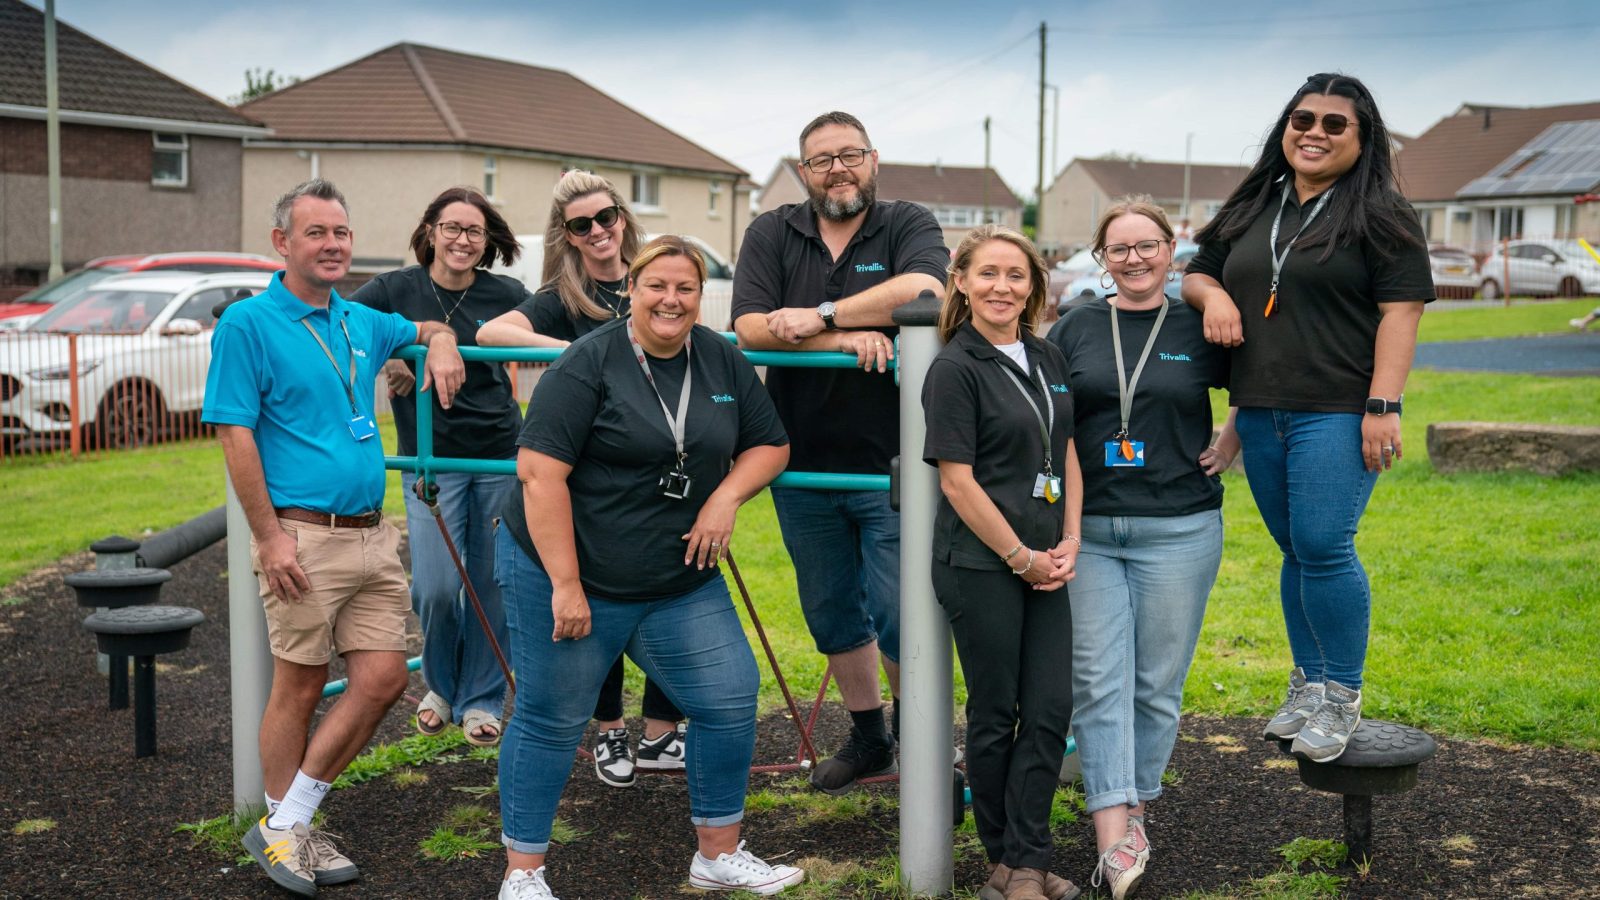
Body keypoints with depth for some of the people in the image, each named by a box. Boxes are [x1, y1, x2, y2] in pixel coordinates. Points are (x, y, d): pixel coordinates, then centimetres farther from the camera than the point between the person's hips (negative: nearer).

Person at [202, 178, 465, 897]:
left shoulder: (361, 323, 13)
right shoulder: (249, 323, -6)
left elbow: (427, 328, 33)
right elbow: (235, 437, -10)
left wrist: (442, 345, 8)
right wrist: (269, 537, -15)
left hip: (373, 535, 7)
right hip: (304, 538, -7)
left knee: (383, 678, 3)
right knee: (299, 687, 2)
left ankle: (287, 823, 16)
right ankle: (280, 829, 21)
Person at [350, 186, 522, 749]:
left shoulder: (503, 295, 2)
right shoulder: (396, 290, -2)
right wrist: (385, 351, -22)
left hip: (501, 458, 2)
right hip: (430, 462, -1)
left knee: (491, 586, 5)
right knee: (437, 587, -9)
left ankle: (481, 701, 23)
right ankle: (442, 687, 20)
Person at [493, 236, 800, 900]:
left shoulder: (721, 361, 5)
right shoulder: (589, 362, -13)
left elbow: (769, 445, 13)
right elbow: (540, 472, -18)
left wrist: (726, 496, -9)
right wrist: (566, 584, -21)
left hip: (680, 583, 6)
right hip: (562, 571, -5)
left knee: (730, 702, 3)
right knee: (551, 721, 3)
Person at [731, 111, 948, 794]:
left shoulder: (908, 225, -2)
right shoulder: (771, 235, 5)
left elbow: (924, 290, -25)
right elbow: (749, 328, -10)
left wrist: (821, 316, -22)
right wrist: (846, 338, -20)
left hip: (891, 464, -4)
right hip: (803, 464, 4)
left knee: (898, 616, -5)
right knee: (831, 615, 17)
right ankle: (867, 739, 36)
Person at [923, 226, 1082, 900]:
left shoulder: (1048, 360, 11)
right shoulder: (955, 369, -10)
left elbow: (1067, 457, 16)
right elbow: (958, 483, -13)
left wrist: (1068, 543, 3)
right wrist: (1023, 558, -10)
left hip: (1045, 564, 6)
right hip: (980, 565, -6)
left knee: (1050, 710, 4)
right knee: (996, 714, 4)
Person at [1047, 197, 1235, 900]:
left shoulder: (1201, 329, 3)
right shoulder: (1076, 326, 6)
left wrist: (1227, 448, 5)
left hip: (1179, 531, 0)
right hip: (1087, 529, 1)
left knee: (1158, 682, 6)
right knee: (1099, 681, -6)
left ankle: (1134, 807, 24)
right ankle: (1114, 840, -6)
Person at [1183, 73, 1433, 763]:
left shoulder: (1381, 217, -2)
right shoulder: (1252, 209, 16)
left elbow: (1400, 312, -8)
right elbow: (1197, 272, 25)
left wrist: (1383, 405, -16)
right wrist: (1210, 294, 1)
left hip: (1337, 413, -5)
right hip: (1260, 413, 6)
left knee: (1322, 548, -11)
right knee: (1296, 550, 12)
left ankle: (1342, 696, 5)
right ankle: (1308, 684, 24)